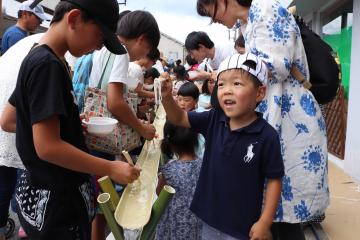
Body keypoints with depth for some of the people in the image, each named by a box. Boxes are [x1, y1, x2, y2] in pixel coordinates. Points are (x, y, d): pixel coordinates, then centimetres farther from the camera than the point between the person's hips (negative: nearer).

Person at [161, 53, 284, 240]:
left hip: (242, 224, -4)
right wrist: (167, 96, -18)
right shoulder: (214, 119, -7)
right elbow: (179, 118, 1)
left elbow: (274, 180, -13)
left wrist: (265, 222, -12)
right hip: (210, 214, 5)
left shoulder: (267, 136, -20)